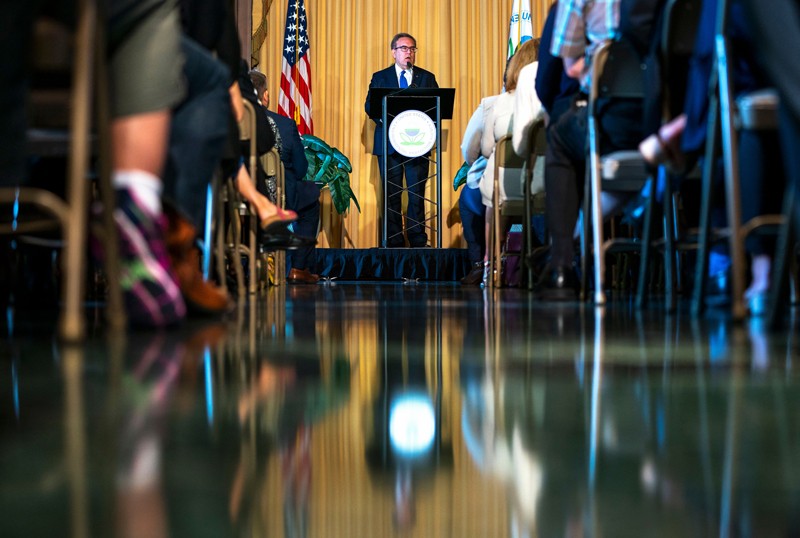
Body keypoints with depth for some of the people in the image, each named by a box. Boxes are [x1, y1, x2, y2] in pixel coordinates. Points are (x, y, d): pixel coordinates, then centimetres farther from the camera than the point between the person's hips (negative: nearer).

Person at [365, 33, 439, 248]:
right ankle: (394, 242, 6)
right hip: (389, 143, 0)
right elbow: (369, 106, 3)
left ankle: (418, 241, 2)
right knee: (391, 195, 1)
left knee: (417, 194, -2)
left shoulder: (427, 77, 12)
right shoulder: (380, 77, 11)